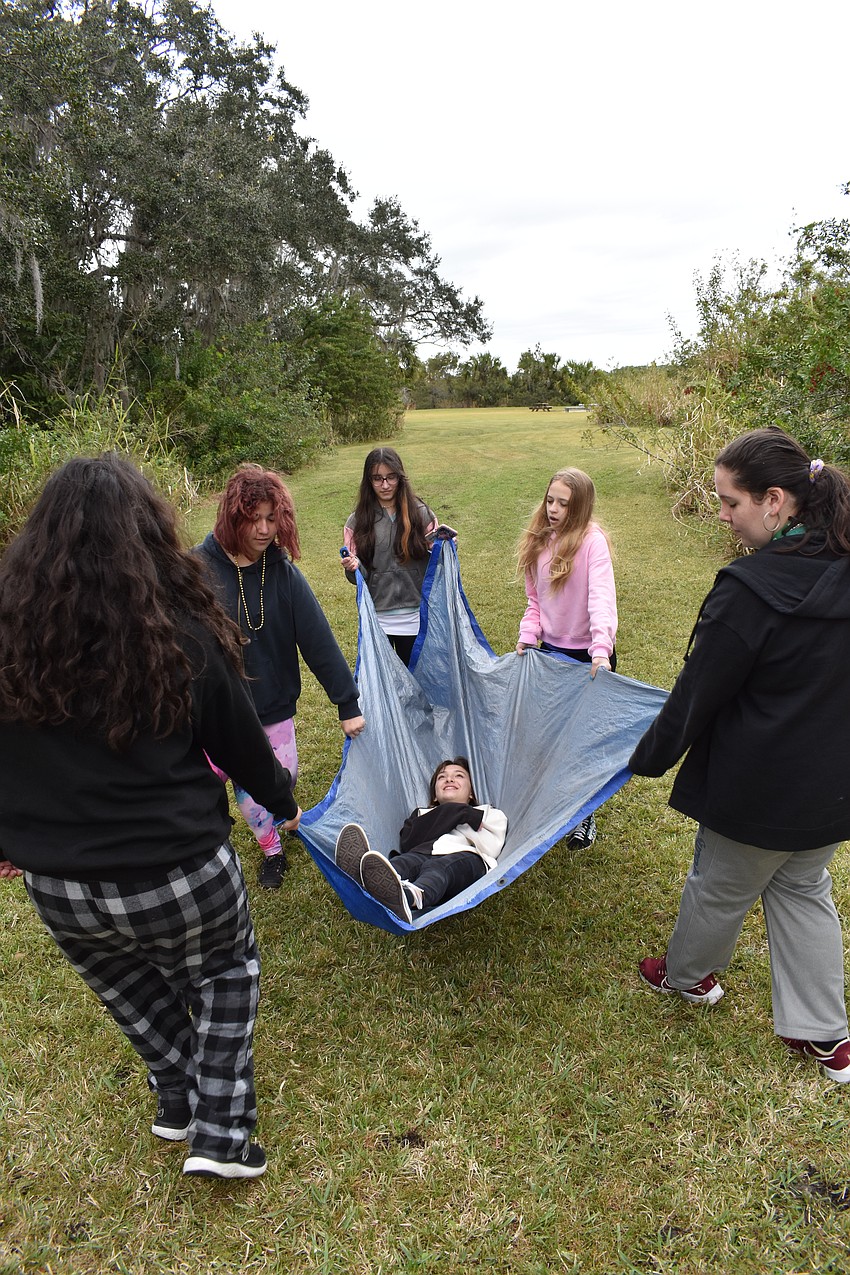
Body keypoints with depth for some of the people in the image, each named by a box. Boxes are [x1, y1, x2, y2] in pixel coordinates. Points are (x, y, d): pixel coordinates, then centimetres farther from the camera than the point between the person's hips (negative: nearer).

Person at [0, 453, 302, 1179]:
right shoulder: (183, 635, -17)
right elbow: (240, 744, -4)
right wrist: (284, 802, 15)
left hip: (59, 887, 3)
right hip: (183, 875, -3)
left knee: (131, 981, 32)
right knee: (227, 970, 27)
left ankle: (176, 1103, 49)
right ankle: (220, 1135, 27)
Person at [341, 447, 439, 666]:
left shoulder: (420, 513, 0)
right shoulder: (358, 520, 1)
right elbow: (360, 575, 1)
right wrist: (353, 567, -21)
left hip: (415, 617, 0)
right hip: (376, 617, 0)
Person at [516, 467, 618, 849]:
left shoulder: (592, 541, -16)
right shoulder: (539, 541, 4)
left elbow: (602, 598, -27)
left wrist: (601, 649, -39)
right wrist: (527, 636, -4)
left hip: (587, 656, -6)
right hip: (550, 650, 6)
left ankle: (584, 817, 27)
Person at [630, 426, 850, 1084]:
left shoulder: (749, 589, -27)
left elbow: (698, 693, -18)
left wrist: (650, 756, -3)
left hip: (758, 789, -6)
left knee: (721, 888, 18)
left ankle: (688, 974, 45)